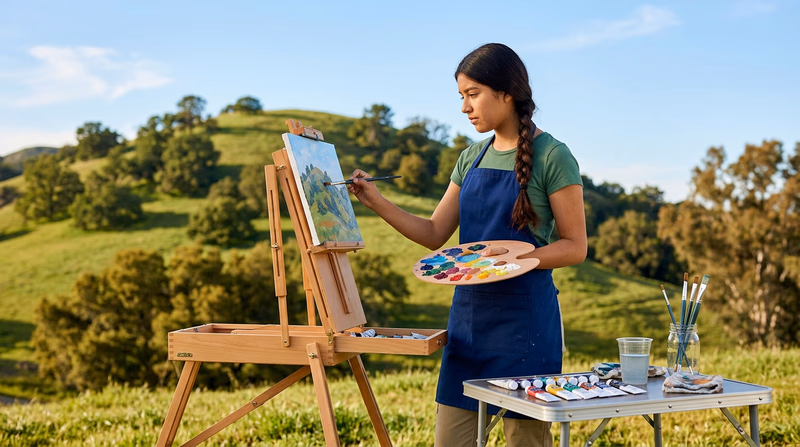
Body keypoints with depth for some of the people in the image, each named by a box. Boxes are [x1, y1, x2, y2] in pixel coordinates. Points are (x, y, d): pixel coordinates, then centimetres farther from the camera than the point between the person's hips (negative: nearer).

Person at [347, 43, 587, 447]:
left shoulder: (551, 157, -7)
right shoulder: (472, 158, 12)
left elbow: (575, 247, -7)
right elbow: (434, 234, 13)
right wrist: (376, 202, 3)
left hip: (525, 311, -6)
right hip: (468, 310, 6)